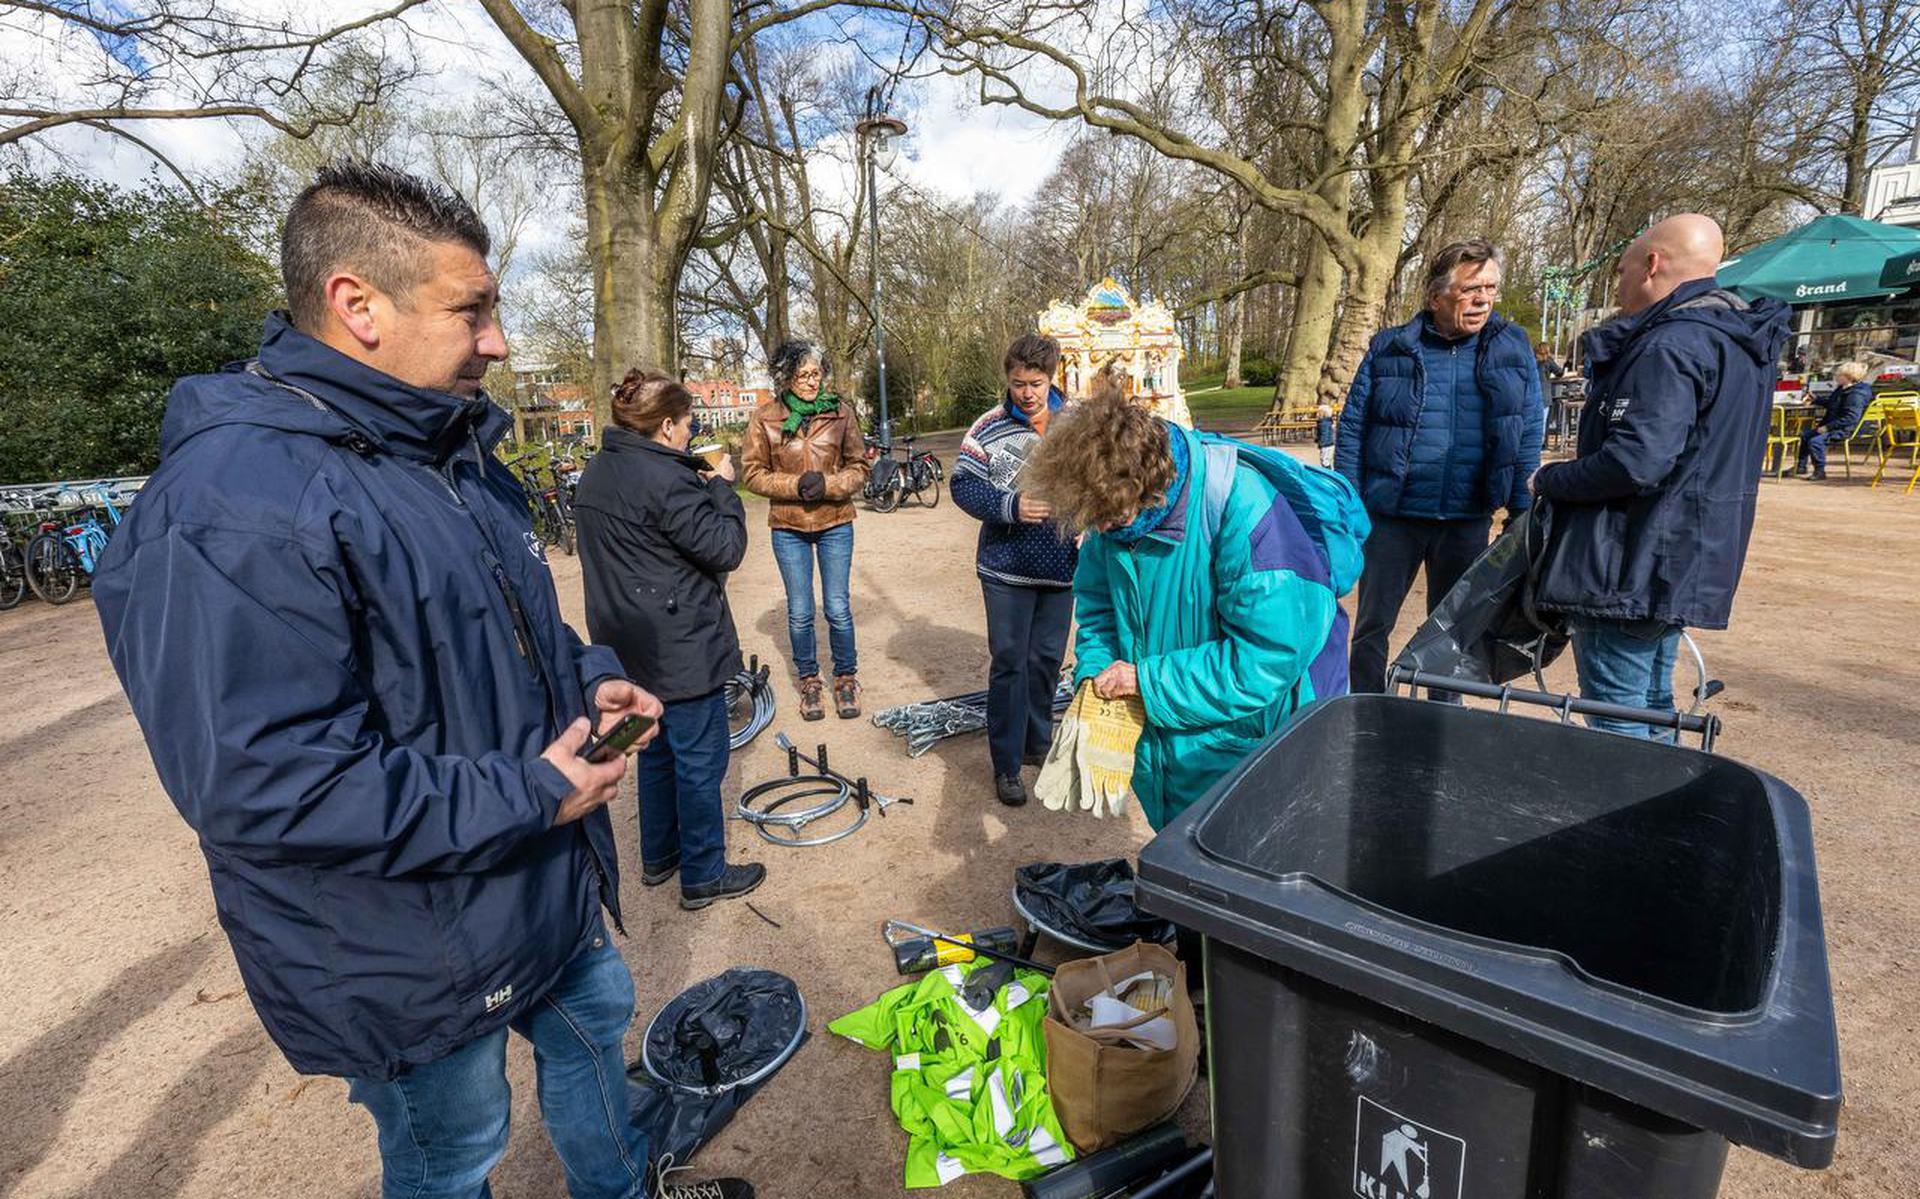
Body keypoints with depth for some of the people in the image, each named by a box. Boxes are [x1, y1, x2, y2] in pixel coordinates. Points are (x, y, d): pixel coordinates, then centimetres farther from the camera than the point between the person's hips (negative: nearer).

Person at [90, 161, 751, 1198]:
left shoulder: (452, 452, 4)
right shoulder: (230, 509, -28)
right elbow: (262, 786, -31)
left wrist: (588, 677, -3)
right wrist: (528, 797, -25)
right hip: (414, 963, -8)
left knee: (594, 1028, 29)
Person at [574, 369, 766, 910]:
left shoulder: (597, 472, 8)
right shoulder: (663, 479, -22)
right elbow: (725, 549, -19)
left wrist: (700, 486, 8)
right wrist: (722, 487, -6)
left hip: (630, 644, 9)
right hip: (682, 647, -9)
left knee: (656, 750, 23)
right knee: (700, 762, 5)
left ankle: (657, 857, 37)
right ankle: (703, 875, 19)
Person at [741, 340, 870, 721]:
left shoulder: (839, 412, -2)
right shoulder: (765, 418, -4)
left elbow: (859, 467, 2)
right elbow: (753, 472, -2)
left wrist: (828, 485, -15)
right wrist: (794, 486, -16)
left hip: (835, 524, 0)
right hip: (788, 527, 0)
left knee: (838, 608, 4)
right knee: (800, 613, 8)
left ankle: (846, 677, 25)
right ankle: (808, 679, 28)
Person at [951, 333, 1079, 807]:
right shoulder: (990, 427, -7)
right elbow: (964, 485, -8)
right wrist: (1011, 507, -21)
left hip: (1061, 567, 3)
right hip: (1007, 569, -3)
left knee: (1048, 659, 15)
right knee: (1009, 663, 2)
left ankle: (1037, 742, 35)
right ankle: (1006, 764, 15)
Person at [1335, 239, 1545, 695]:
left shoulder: (1513, 349, 5)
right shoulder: (1389, 349, -1)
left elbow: (1530, 435, 5)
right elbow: (1352, 428, 0)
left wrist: (1523, 516, 1)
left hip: (1467, 521, 2)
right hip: (1392, 516, -2)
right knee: (1372, 625, 5)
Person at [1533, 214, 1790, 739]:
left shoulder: (1669, 346, -18)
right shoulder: (1738, 339, 15)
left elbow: (1634, 463, -27)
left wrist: (1549, 480, -12)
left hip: (1629, 571, -11)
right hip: (1684, 569, 11)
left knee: (1618, 725, -2)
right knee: (1652, 704, 22)